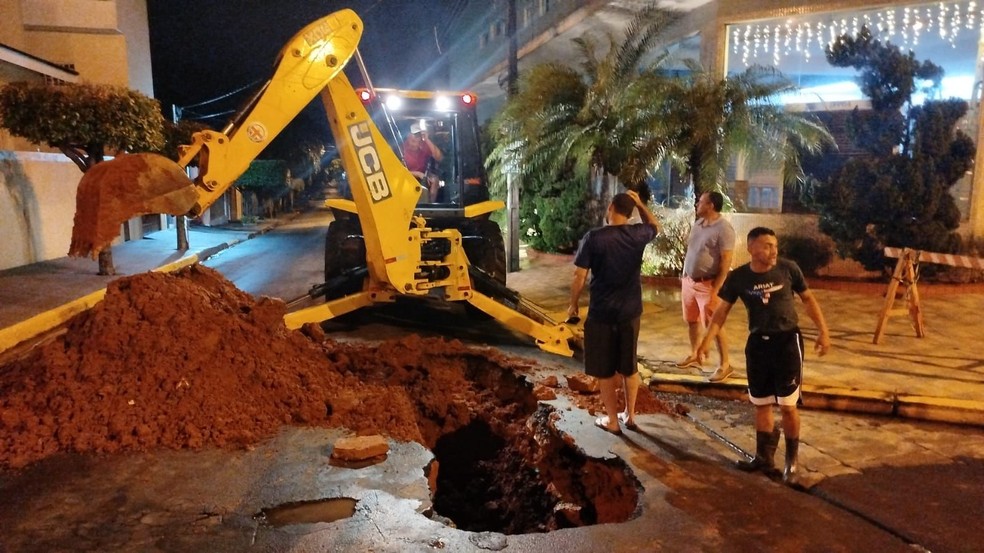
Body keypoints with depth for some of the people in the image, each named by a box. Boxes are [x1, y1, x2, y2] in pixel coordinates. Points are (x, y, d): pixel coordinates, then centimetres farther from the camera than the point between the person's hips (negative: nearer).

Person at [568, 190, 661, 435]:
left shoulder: (593, 237, -14)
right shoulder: (638, 235, -4)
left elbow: (579, 278, -11)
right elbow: (655, 226, 22)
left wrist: (573, 305, 3)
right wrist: (640, 203, 16)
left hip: (601, 313, -4)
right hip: (631, 311, 4)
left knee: (604, 369, 10)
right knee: (629, 366, 19)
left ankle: (612, 420, 20)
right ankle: (629, 415, 30)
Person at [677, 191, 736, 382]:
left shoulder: (724, 229, -17)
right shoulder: (697, 224, 7)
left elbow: (726, 263, -19)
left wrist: (715, 291, -21)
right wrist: (684, 276, 15)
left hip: (707, 284, -7)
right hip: (689, 281, 8)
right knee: (691, 321, 16)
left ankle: (725, 365, 7)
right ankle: (694, 356, 32)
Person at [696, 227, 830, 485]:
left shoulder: (788, 269, -9)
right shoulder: (737, 277, -6)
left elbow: (808, 299, 4)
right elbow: (722, 311, 0)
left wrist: (823, 331, -1)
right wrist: (707, 341, -10)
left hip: (787, 341, -2)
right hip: (757, 343, 2)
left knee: (787, 405, 0)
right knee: (761, 404, 12)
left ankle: (791, 460, 18)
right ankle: (764, 457, 27)